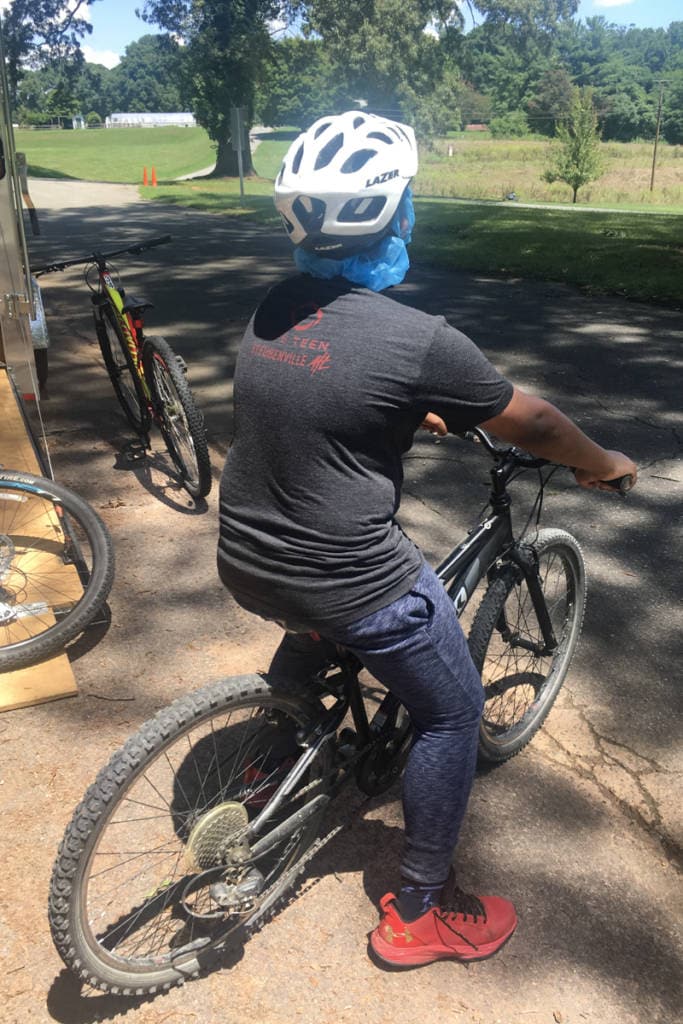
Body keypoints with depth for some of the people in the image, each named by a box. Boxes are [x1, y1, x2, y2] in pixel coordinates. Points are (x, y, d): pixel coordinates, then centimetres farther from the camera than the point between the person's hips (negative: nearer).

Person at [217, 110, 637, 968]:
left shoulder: (268, 312, 2)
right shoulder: (417, 340, -19)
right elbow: (531, 423, -5)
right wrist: (603, 465, 14)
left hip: (246, 566, 7)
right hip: (351, 581, -7)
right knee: (451, 712, 15)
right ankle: (420, 912, 29)